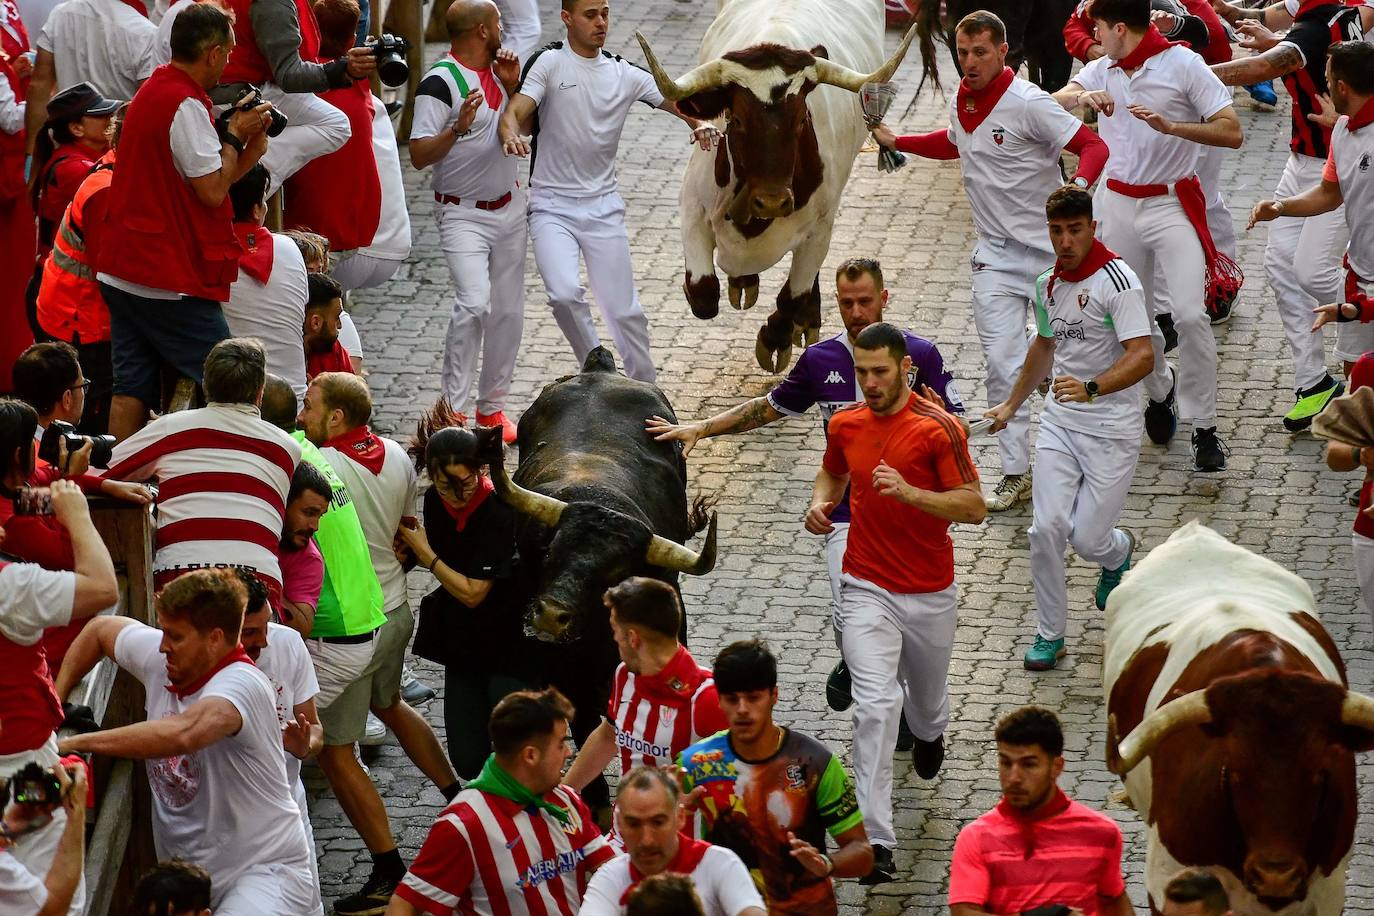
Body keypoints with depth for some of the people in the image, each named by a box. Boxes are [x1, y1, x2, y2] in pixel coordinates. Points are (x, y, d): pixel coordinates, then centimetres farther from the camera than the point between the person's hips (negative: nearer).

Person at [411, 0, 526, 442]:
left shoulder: (496, 69, 6)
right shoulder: (441, 82, -18)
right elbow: (419, 155, -21)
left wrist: (512, 86, 1)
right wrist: (458, 127, -36)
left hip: (508, 206, 7)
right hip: (463, 213, -7)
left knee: (508, 310, 8)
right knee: (474, 302, -22)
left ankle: (491, 406, 20)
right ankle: (455, 410, -15)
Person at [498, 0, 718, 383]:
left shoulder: (625, 74, 6)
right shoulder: (549, 62, -6)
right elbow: (515, 111, -15)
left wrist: (701, 124, -22)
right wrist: (511, 136, -39)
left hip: (603, 207, 3)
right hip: (552, 207, -3)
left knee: (625, 311, 5)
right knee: (565, 293, -24)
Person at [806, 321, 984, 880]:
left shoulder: (937, 428, -13)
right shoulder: (845, 425, 0)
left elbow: (974, 507, -14)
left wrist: (910, 493, -28)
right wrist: (821, 503, 0)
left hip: (930, 592, -1)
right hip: (866, 588, 1)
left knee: (926, 696, 22)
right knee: (874, 707, -16)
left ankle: (929, 732, 63)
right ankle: (876, 841, -21)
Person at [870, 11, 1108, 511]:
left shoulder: (1028, 103, -19)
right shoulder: (960, 103, 4)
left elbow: (1094, 146, -20)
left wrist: (1078, 184, -39)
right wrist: (896, 142, 21)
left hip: (1048, 249, -5)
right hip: (995, 254, 5)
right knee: (1002, 363, -5)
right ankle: (1015, 473, -1)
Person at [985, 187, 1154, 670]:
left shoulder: (1116, 280, -15)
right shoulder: (1048, 285, 8)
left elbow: (1143, 356, -24)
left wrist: (1091, 388, -38)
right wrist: (1012, 404, 36)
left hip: (1111, 429, -5)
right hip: (1059, 423, 5)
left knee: (1088, 539, -5)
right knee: (1047, 529, -8)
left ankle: (1119, 551, 34)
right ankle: (1050, 633, 8)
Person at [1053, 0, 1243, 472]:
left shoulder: (1182, 65, -10)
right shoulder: (1103, 70, 7)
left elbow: (1232, 132, -15)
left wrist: (1170, 126, -27)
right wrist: (1082, 97, -27)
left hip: (1172, 203, -5)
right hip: (1120, 203, 5)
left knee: (1189, 314, -16)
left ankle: (1204, 430, -9)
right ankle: (1159, 389, 40)